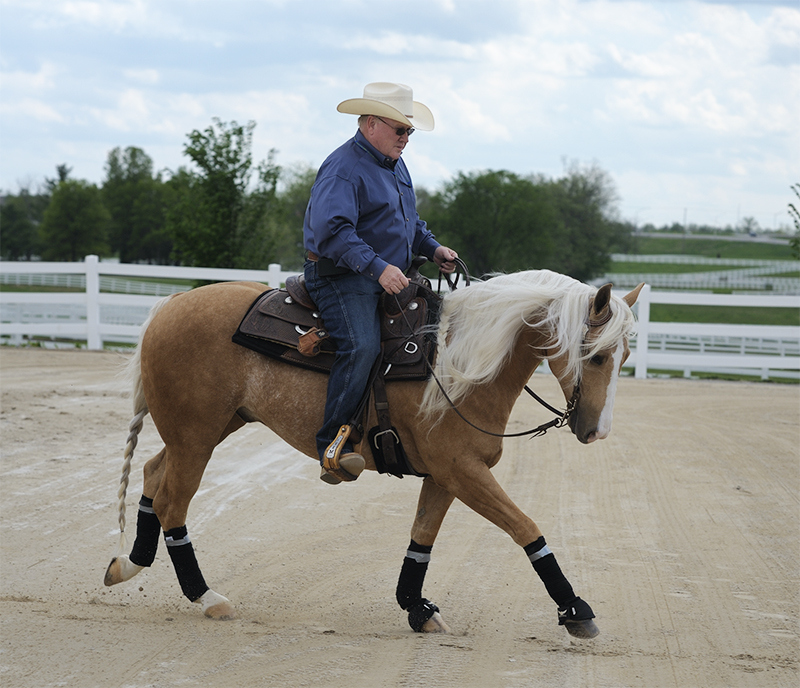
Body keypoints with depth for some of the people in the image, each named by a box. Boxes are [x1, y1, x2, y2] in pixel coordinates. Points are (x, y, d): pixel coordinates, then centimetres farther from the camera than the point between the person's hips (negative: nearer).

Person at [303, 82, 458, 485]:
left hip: (390, 281, 10)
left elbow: (409, 222, 32)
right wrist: (377, 267, -36)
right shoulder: (344, 168, -14)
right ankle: (333, 447, -30)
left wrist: (432, 248, 12)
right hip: (341, 280, -10)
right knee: (361, 346, -30)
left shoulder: (396, 166, 19)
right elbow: (332, 230, -27)